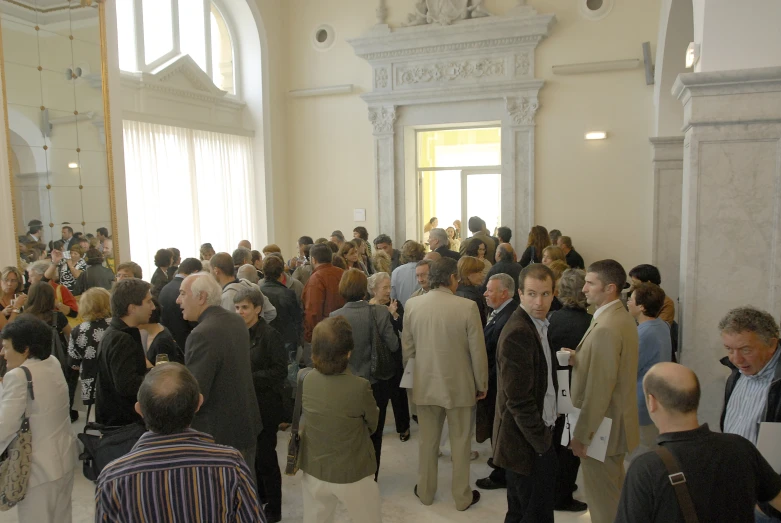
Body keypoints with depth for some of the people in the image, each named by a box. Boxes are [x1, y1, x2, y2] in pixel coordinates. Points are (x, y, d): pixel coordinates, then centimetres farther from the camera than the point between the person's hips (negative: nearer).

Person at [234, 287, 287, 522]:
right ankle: (258, 495, 37)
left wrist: (250, 378, -20)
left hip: (264, 404, -6)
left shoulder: (269, 335, -13)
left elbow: (280, 371, -16)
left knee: (265, 456, 3)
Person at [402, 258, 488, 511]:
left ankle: (425, 491, 34)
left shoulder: (412, 305, -8)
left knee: (428, 442, 19)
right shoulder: (468, 306, -18)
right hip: (460, 386, -2)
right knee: (460, 443, 15)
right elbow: (478, 351, -12)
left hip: (425, 384, 3)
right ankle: (462, 497, 29)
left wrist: (412, 376, 16)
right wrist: (481, 384, 2)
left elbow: (407, 348, 1)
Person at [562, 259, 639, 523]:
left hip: (602, 426, -10)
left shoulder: (605, 328, -26)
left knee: (603, 499, 6)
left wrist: (581, 434, -18)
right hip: (616, 421, 10)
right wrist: (578, 358, -1)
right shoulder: (622, 317, 6)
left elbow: (599, 390, -25)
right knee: (615, 491, 24)